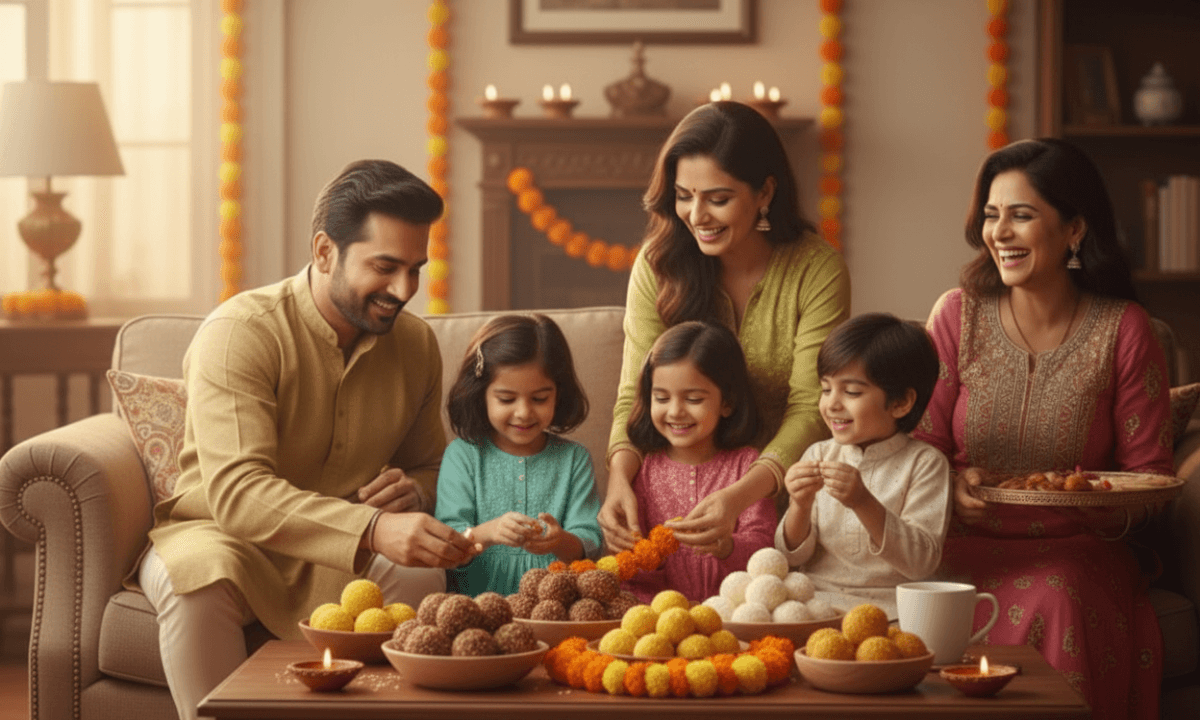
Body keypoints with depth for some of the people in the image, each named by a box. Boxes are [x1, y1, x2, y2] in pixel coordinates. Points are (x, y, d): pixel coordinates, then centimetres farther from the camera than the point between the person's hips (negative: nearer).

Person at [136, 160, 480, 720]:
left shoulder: (416, 343, 2)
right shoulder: (241, 331, -18)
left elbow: (430, 466, 19)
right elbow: (236, 492, -31)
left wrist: (413, 491, -9)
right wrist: (374, 529, -44)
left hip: (344, 559, 4)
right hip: (221, 535, -4)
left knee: (424, 574, -28)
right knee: (202, 573, -38)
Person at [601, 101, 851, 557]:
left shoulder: (817, 271, -11)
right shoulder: (658, 264, -4)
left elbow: (810, 409, -17)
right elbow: (636, 393, -7)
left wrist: (741, 495, -35)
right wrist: (620, 477, -29)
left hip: (778, 486, -2)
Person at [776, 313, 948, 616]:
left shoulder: (924, 463, 1)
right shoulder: (818, 455, 13)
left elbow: (922, 562, -10)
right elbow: (792, 555, 11)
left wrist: (864, 503, -21)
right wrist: (801, 506, -10)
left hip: (885, 613, -3)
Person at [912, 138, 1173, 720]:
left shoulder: (1123, 330, 0)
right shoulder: (958, 315, 3)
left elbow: (1150, 472, 4)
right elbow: (921, 443, 7)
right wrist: (953, 482, -15)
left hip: (1073, 550, -1)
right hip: (968, 544, 1)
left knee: (1059, 601, -33)